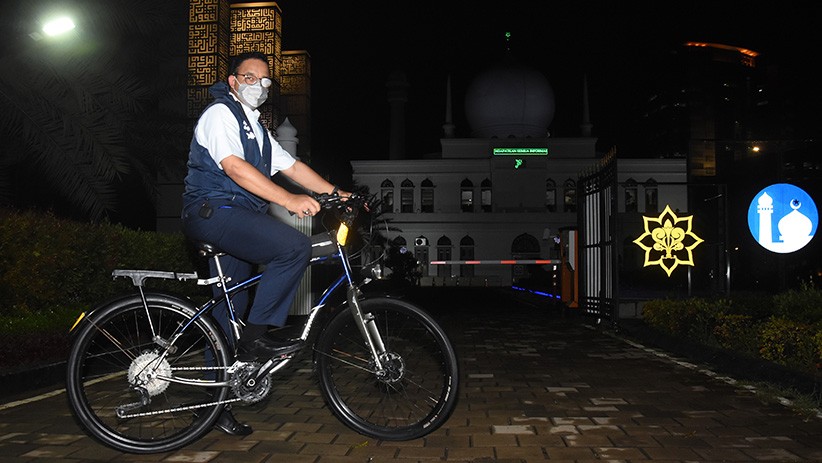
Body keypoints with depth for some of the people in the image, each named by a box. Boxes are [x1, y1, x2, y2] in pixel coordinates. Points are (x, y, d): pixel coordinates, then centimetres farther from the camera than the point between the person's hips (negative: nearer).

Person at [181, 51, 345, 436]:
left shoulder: (255, 128, 25)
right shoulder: (220, 114, -5)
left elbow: (292, 167, 20)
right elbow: (234, 167, -21)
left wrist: (338, 194, 9)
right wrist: (289, 200, -30)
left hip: (237, 220, 9)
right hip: (214, 212, -9)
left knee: (229, 310, 8)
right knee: (295, 246, -25)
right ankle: (255, 337, -16)